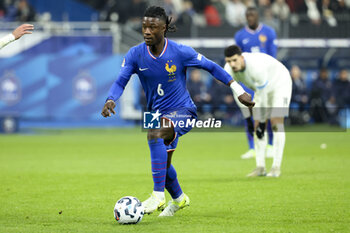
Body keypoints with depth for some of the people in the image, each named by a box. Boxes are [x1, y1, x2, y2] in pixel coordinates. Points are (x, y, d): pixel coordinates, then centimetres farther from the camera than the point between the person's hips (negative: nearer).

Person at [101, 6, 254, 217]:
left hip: (182, 111, -6)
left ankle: (158, 195, -34)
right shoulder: (136, 54, -8)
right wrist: (110, 100, -32)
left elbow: (211, 67, -6)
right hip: (158, 114, 6)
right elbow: (121, 82, -9)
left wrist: (238, 90, -7)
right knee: (163, 164, 17)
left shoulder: (180, 52, -16)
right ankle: (179, 198, 50)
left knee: (155, 134, -35)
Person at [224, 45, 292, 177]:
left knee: (276, 122, -18)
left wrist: (262, 122, -25)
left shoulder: (256, 67, -41)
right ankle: (260, 167, -1)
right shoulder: (229, 71, -20)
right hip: (262, 89, 7)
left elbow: (262, 97, -33)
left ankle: (276, 167, -18)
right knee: (257, 126, -4)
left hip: (280, 83, -6)